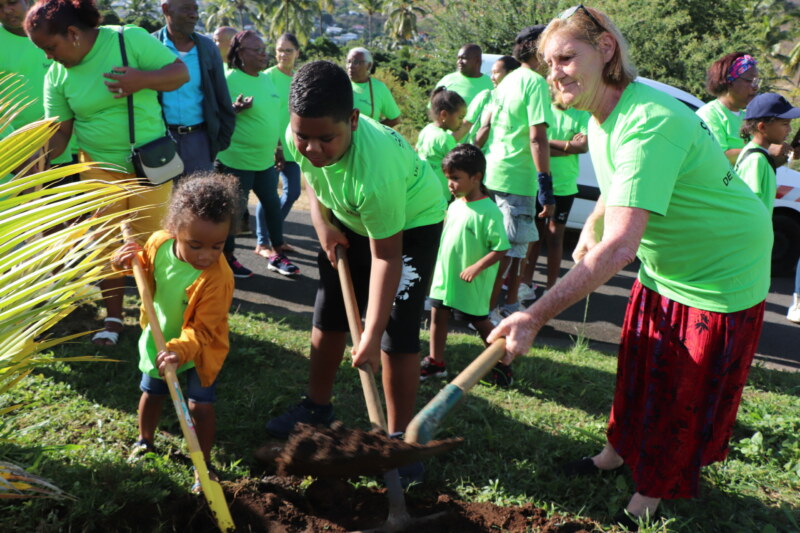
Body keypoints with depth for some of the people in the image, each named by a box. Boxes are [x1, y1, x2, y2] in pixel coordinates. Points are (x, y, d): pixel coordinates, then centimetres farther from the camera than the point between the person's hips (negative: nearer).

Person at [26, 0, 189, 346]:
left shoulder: (130, 39, -13)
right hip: (99, 165, 3)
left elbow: (181, 72, -11)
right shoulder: (56, 76, -3)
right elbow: (58, 132, 0)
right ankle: (113, 319, 19)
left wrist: (144, 80, -28)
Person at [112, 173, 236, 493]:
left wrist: (180, 350, -47)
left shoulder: (218, 277, -36)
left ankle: (203, 464, 21)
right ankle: (145, 441, 50)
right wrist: (124, 262, -18)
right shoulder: (158, 243, -22)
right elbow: (144, 271, 2)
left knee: (200, 405, -1)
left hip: (200, 349, -5)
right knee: (151, 393, 23)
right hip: (159, 339, 5)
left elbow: (202, 328, -32)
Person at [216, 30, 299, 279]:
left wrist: (276, 146, 19)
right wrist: (236, 108, -33)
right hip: (238, 160, -7)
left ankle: (277, 255, 24)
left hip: (265, 159, 8)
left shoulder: (266, 78, 10)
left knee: (273, 205, 11)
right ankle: (227, 258, 19)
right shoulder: (230, 79, -13)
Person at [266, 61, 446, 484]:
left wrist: (371, 335, -33)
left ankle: (399, 438, 3)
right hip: (348, 217, 7)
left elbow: (386, 256, -35)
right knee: (328, 314, 12)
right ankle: (317, 406, 31)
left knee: (397, 332, -12)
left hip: (412, 221, -6)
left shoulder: (374, 169, -43)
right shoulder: (298, 137, -25)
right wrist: (322, 224, -11)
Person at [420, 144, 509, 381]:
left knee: (480, 322, 6)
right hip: (444, 276, 7)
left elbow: (501, 247, -21)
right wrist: (439, 267, 12)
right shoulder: (454, 205, 5)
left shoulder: (488, 211, -19)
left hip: (470, 284, -7)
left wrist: (475, 268, -26)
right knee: (437, 316, 12)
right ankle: (435, 362, 26)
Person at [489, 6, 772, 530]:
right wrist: (590, 228, 2)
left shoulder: (648, 125, -35)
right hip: (662, 268, 9)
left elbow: (619, 247, -43)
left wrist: (536, 316, -43)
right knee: (638, 369, 21)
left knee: (684, 397, 7)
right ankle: (622, 450, 43)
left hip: (721, 276, -9)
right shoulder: (602, 120, -3)